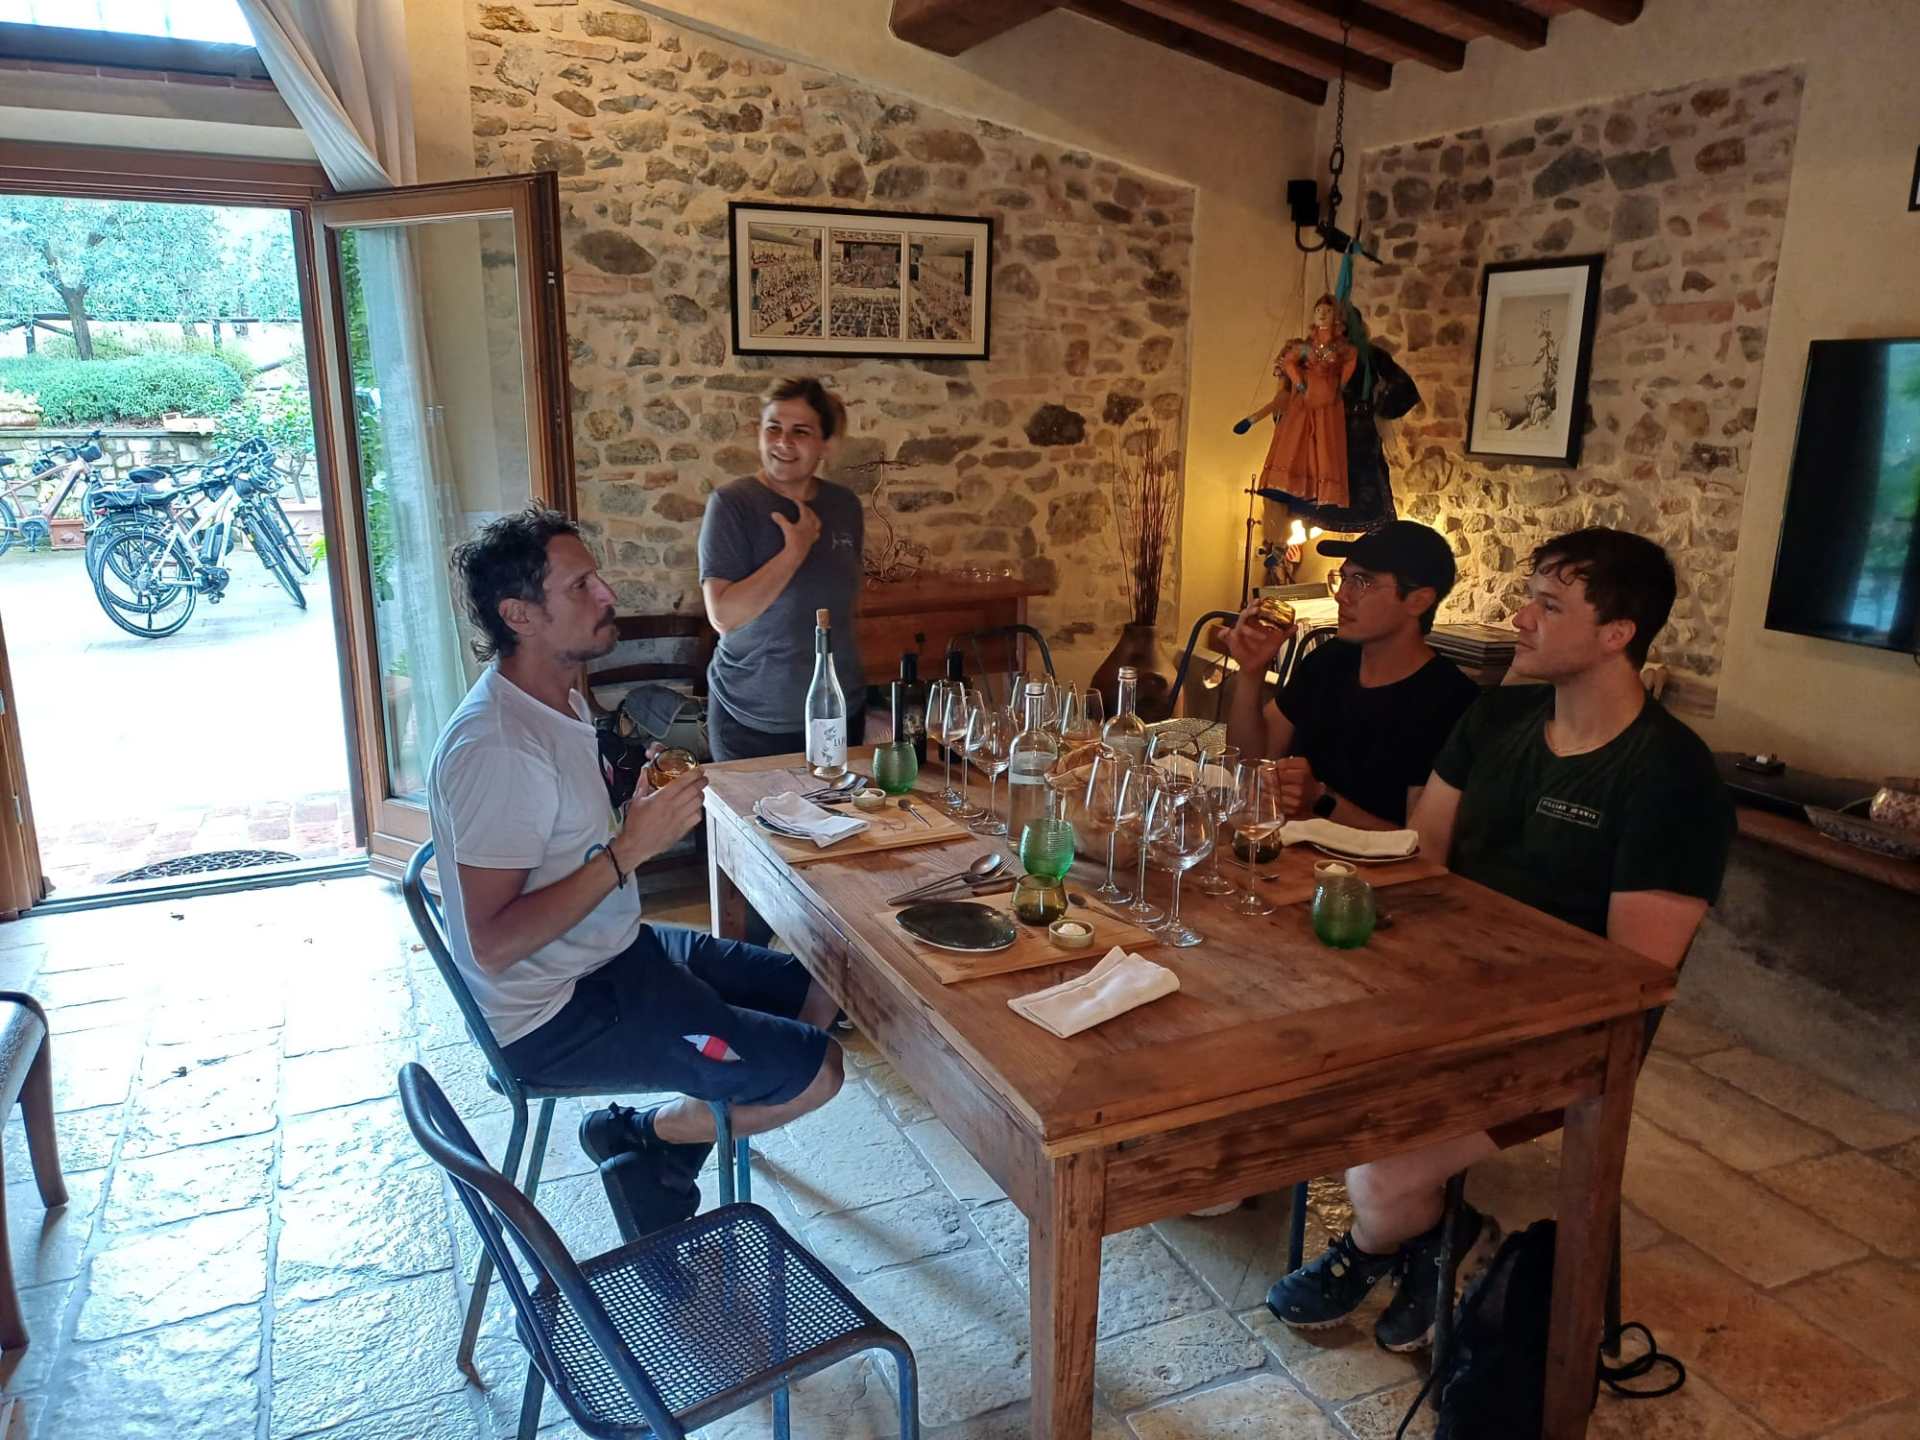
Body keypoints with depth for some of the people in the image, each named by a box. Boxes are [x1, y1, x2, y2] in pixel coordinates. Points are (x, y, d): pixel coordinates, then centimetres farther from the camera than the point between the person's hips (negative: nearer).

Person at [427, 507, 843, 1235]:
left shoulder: (559, 700, 5)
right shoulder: (496, 748, -26)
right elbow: (493, 943, -27)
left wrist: (650, 812, 1)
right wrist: (631, 848, -26)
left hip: (612, 950, 10)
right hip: (556, 1015, -10)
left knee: (815, 995, 14)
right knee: (814, 1072, -12)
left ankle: (661, 1158, 17)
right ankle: (637, 1134, 10)